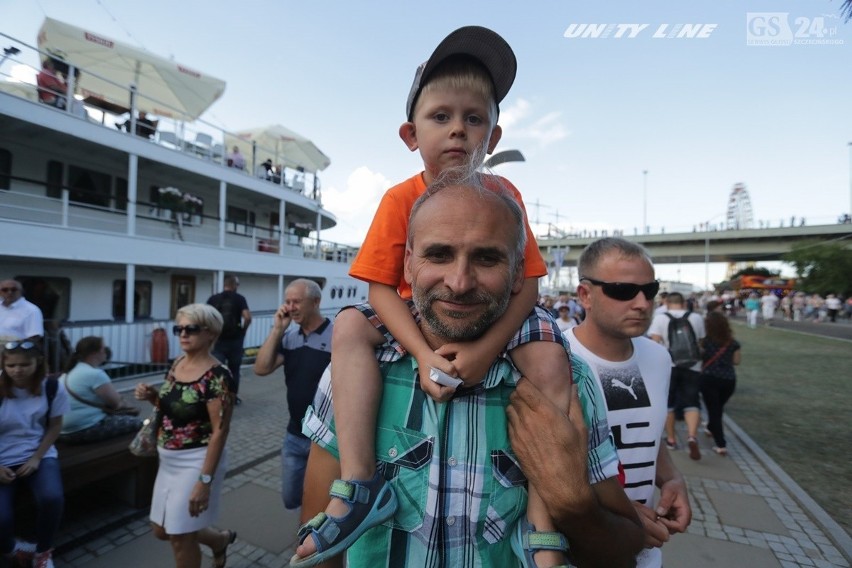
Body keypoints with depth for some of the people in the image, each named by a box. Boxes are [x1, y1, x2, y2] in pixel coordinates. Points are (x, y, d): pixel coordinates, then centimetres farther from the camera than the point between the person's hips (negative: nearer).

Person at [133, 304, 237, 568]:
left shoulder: (217, 376, -23)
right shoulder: (177, 364, 1)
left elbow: (219, 430, -23)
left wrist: (205, 480, -23)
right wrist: (151, 396, -5)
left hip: (196, 462, -8)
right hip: (169, 461, 8)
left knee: (180, 536, 8)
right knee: (162, 530, 21)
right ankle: (221, 540, 44)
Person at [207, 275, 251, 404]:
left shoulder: (213, 298, 2)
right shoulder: (240, 298, -4)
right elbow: (247, 317, -16)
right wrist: (243, 330, 1)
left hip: (218, 340, 1)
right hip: (235, 339, -1)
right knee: (234, 369, 14)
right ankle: (234, 396, 23)